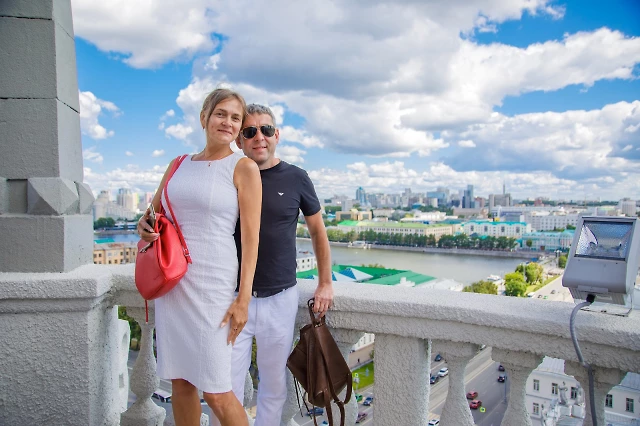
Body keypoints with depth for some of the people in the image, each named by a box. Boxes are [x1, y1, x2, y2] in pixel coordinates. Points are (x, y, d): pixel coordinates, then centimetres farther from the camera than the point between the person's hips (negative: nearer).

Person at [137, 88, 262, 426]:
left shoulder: (243, 168, -3)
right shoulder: (179, 164, 12)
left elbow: (251, 237, -8)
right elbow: (152, 213, 23)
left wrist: (243, 299, -12)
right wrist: (143, 227, -2)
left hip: (211, 284, -5)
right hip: (170, 281, 5)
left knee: (216, 393, -2)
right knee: (180, 382, 14)